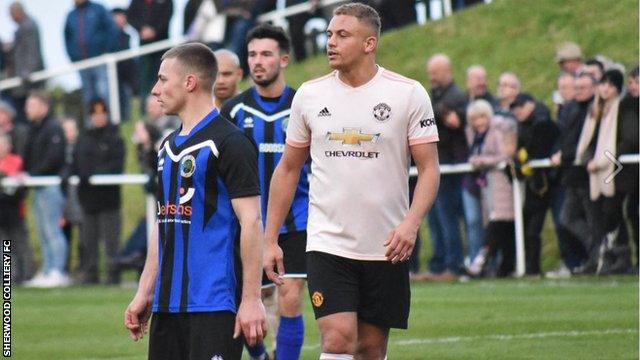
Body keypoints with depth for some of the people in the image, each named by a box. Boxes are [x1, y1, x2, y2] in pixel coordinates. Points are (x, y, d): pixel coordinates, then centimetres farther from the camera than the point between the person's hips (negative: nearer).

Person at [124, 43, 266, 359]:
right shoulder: (169, 146, 18)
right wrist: (145, 292, 19)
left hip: (214, 303, -8)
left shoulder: (229, 142, -8)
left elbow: (251, 222, -13)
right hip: (168, 303, 8)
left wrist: (251, 299, -17)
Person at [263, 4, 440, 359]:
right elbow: (288, 169, 13)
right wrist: (270, 240, 9)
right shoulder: (310, 95, 5)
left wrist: (411, 222, -19)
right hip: (327, 245, 0)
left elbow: (429, 168, -2)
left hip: (386, 248, 0)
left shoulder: (408, 93, -2)